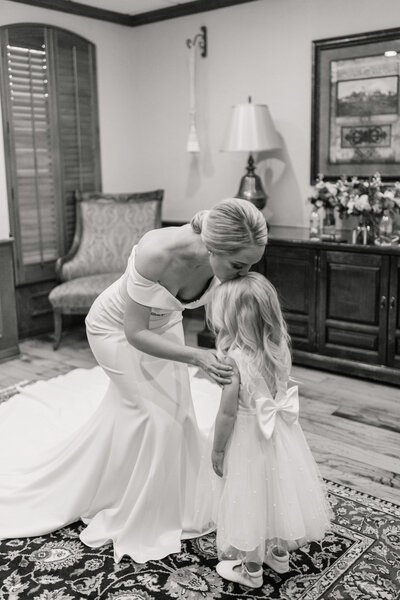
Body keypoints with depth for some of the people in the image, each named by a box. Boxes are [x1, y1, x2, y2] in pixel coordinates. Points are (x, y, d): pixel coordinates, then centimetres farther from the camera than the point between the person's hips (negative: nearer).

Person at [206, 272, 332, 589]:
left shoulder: (234, 358, -26)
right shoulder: (280, 347, -9)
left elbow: (227, 413, -19)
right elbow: (278, 390, 5)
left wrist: (217, 450, -8)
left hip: (248, 438, -6)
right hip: (281, 433, 6)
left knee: (252, 497, 12)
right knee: (277, 491, 23)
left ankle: (252, 570, 31)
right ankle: (280, 553, 44)